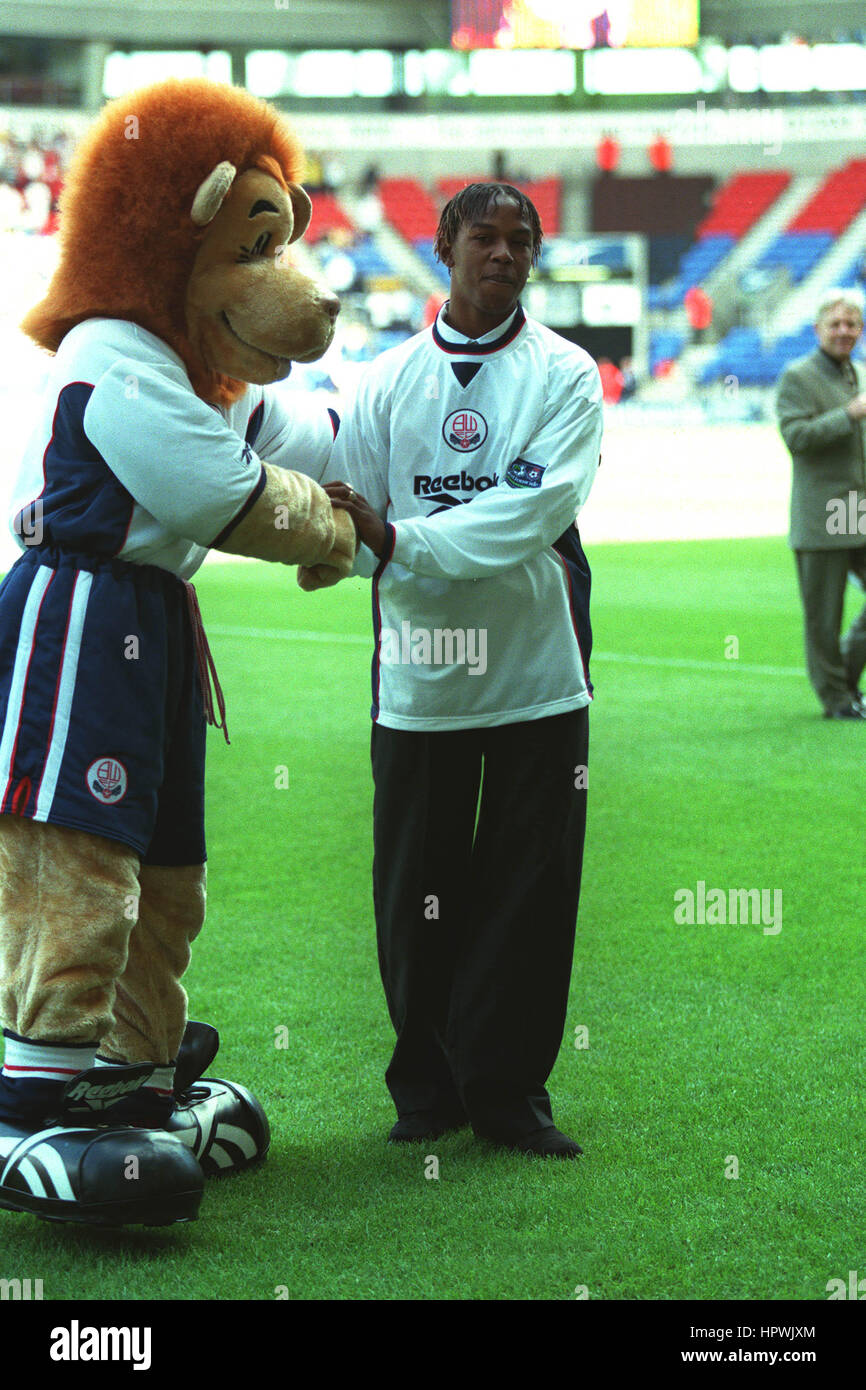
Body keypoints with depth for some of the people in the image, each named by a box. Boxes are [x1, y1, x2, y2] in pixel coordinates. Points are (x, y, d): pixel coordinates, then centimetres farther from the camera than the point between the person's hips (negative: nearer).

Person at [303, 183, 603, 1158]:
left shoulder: (564, 375, 0)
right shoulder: (387, 380, 8)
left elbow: (538, 507, -16)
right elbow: (350, 513, 2)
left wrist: (401, 540, -23)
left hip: (535, 670, -2)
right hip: (417, 675, 2)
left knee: (528, 887, 1)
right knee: (414, 891, 6)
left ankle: (506, 1092, 12)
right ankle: (429, 1086, 20)